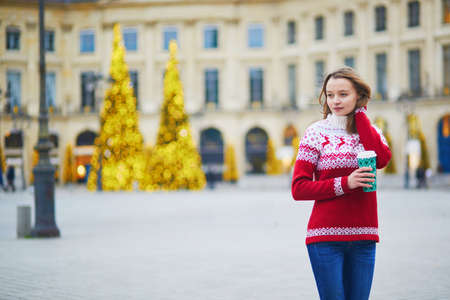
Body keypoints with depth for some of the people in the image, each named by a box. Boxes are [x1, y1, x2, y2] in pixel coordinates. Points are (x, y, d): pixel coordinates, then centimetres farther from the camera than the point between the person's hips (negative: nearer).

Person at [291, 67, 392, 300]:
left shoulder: (370, 130, 11)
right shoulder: (316, 133, -1)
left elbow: (382, 160, -12)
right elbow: (298, 189, -6)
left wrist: (359, 114, -4)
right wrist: (345, 183, -17)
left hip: (363, 236, 3)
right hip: (325, 236, -3)